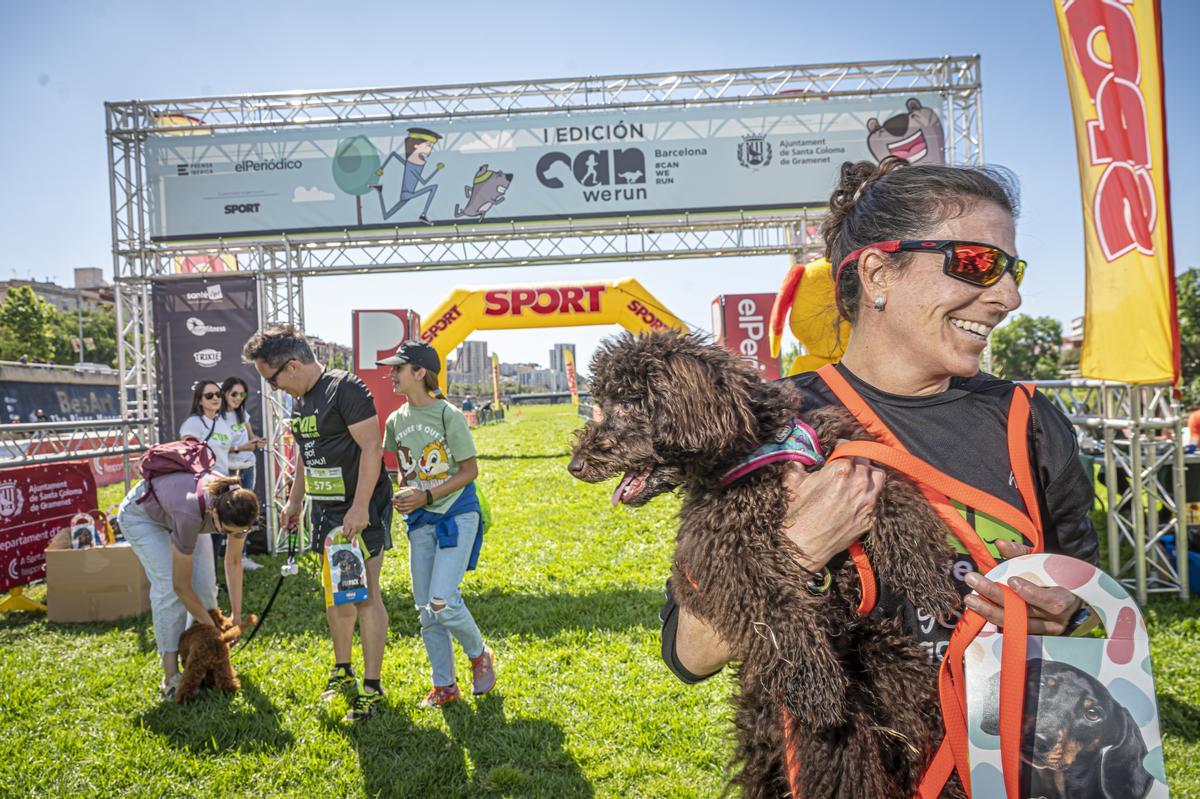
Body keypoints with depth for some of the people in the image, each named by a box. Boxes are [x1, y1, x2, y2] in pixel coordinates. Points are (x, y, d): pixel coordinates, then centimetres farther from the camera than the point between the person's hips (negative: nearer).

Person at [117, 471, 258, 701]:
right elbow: (181, 585, -31)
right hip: (141, 513, -5)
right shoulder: (190, 513, -44)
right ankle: (171, 676, -12)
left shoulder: (238, 509, -30)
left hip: (177, 503, 5)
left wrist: (236, 614, -10)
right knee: (169, 588, -18)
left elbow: (234, 562, -10)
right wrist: (212, 628, -22)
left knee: (205, 585, -7)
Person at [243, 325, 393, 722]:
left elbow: (371, 446, -21)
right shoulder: (300, 400, 12)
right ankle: (342, 671, 32)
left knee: (364, 595, -4)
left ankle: (372, 687, 6)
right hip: (325, 510, 9)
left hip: (361, 509, -8)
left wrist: (360, 507, -24)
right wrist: (294, 499, 21)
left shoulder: (346, 388, -17)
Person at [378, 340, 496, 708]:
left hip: (457, 515, -6)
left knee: (442, 601, -15)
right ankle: (444, 686, 22)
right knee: (425, 608, 7)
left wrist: (426, 495, -16)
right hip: (421, 522, 6)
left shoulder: (448, 415, -12)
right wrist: (402, 494, -2)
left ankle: (479, 655, 15)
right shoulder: (396, 420, 7)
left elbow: (470, 470, -10)